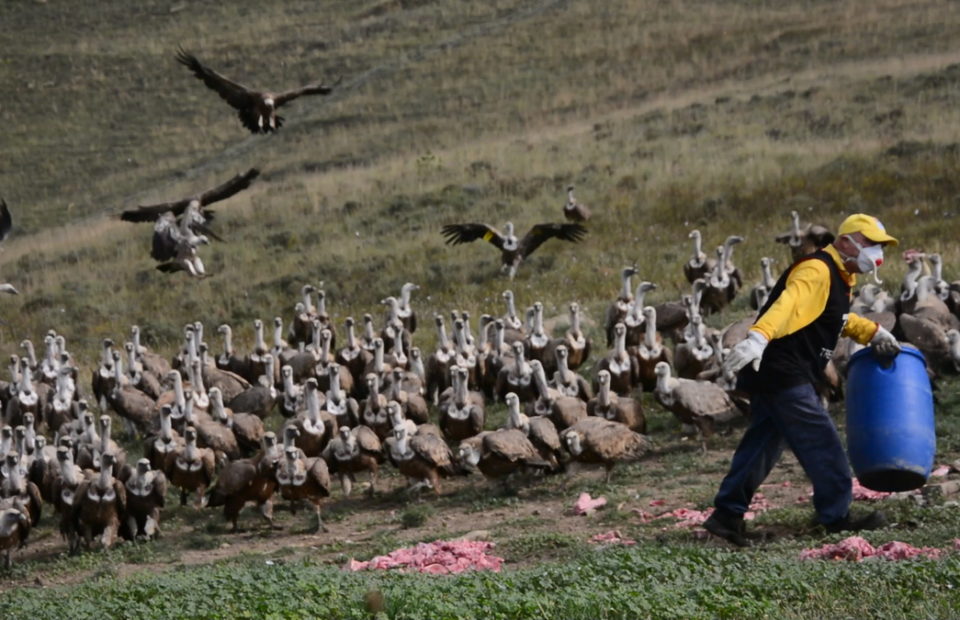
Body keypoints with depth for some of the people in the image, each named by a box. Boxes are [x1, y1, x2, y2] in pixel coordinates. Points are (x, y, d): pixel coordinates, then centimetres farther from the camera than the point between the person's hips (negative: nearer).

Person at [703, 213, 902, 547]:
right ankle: (837, 516, 6)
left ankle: (727, 514, 11)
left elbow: (839, 319, 40)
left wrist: (873, 332, 28)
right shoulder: (816, 270, -14)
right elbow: (787, 304, -32)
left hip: (776, 375, 11)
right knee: (821, 444, -3)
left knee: (764, 443, 10)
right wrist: (758, 337, -48)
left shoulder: (839, 278, 20)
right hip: (782, 372, -11)